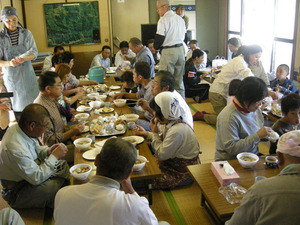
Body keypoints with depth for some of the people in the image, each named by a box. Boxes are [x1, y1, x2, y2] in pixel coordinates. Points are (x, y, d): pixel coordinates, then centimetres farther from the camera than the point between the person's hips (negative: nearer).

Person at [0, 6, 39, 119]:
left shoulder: (26, 33, 0)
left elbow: (34, 53, -1)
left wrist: (23, 59, -22)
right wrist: (9, 63, -26)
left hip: (27, 74, 1)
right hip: (11, 76, -1)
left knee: (33, 102, 2)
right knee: (16, 105, 4)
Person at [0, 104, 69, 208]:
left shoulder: (17, 128, -9)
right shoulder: (15, 148, -36)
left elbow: (36, 149, 11)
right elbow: (37, 178, -28)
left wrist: (48, 151, -9)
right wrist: (54, 156, -22)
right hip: (15, 192, -9)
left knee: (63, 165, 3)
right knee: (54, 187, -29)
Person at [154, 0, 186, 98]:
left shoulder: (163, 20, -12)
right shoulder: (180, 19, 12)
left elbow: (160, 38, -14)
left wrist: (156, 46, 4)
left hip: (168, 51, -8)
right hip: (181, 49, 8)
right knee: (179, 80, 14)